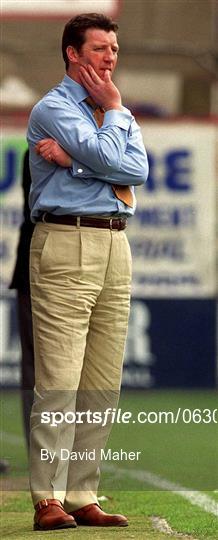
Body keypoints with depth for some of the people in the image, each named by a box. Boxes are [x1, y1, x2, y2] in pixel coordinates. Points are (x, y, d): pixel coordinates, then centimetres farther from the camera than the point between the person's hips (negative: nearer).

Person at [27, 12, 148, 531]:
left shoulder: (117, 113, 19)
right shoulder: (53, 108, -2)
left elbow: (137, 170, 0)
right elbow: (111, 161, -13)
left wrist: (74, 158, -10)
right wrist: (115, 110, 1)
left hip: (115, 247, 7)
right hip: (66, 245, -7)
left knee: (103, 384, 5)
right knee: (60, 380, -11)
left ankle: (82, 496, 8)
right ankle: (48, 501, -12)